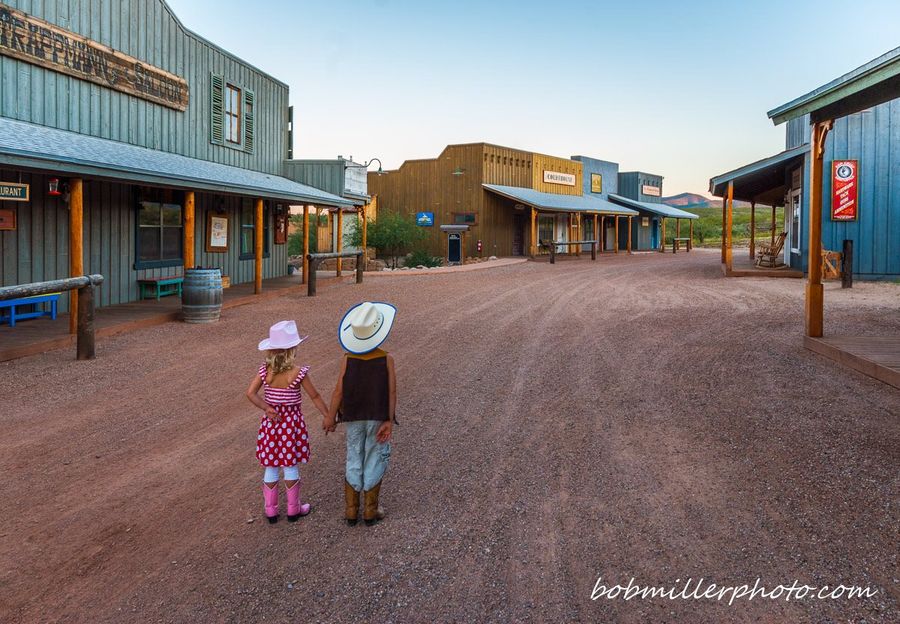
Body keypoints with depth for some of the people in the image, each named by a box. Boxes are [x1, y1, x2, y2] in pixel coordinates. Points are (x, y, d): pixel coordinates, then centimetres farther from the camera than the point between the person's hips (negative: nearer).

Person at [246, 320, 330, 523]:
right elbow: (315, 397, -8)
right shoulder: (298, 373, -16)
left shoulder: (265, 371, -7)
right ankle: (293, 509, 21)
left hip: (270, 422, 3)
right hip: (292, 422, -3)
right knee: (291, 467, 10)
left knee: (270, 467, 12)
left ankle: (271, 511, 21)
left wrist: (266, 408, -11)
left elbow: (250, 393, -14)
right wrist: (328, 417, 1)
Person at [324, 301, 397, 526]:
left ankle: (351, 511, 20)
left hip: (353, 418, 2)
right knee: (374, 461, 12)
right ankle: (370, 511, 18)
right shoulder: (386, 359, -15)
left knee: (354, 460, 15)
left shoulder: (348, 358, -13)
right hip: (378, 418, -1)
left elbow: (339, 391, -11)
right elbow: (392, 393, -15)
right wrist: (389, 421, -10)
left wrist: (330, 417, 2)